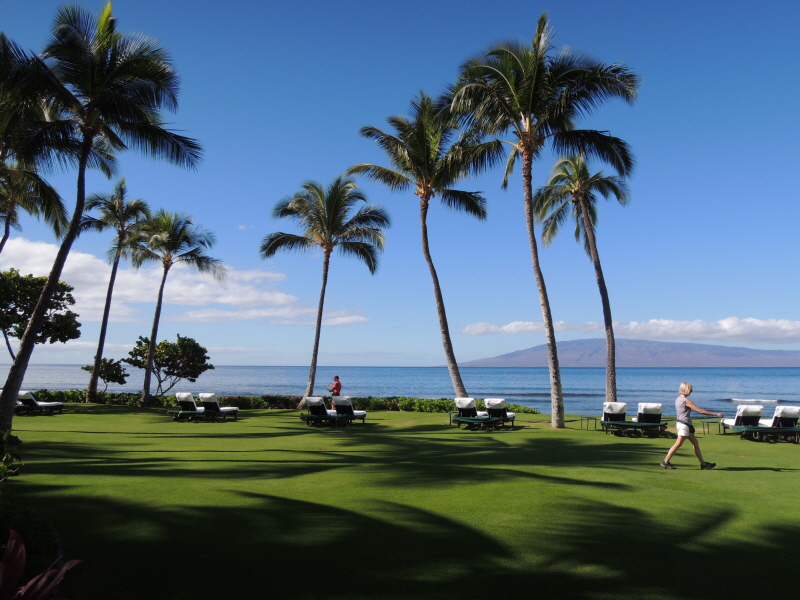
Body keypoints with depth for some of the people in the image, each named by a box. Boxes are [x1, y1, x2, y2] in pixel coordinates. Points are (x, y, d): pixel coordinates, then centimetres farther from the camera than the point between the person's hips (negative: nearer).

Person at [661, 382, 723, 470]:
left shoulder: (678, 399, 11)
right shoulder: (686, 401, -17)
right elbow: (700, 411, -18)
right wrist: (715, 414, -12)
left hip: (681, 423, 10)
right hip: (684, 425, -10)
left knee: (695, 443, 13)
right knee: (678, 444, -7)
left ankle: (703, 463, 17)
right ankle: (665, 462, -4)